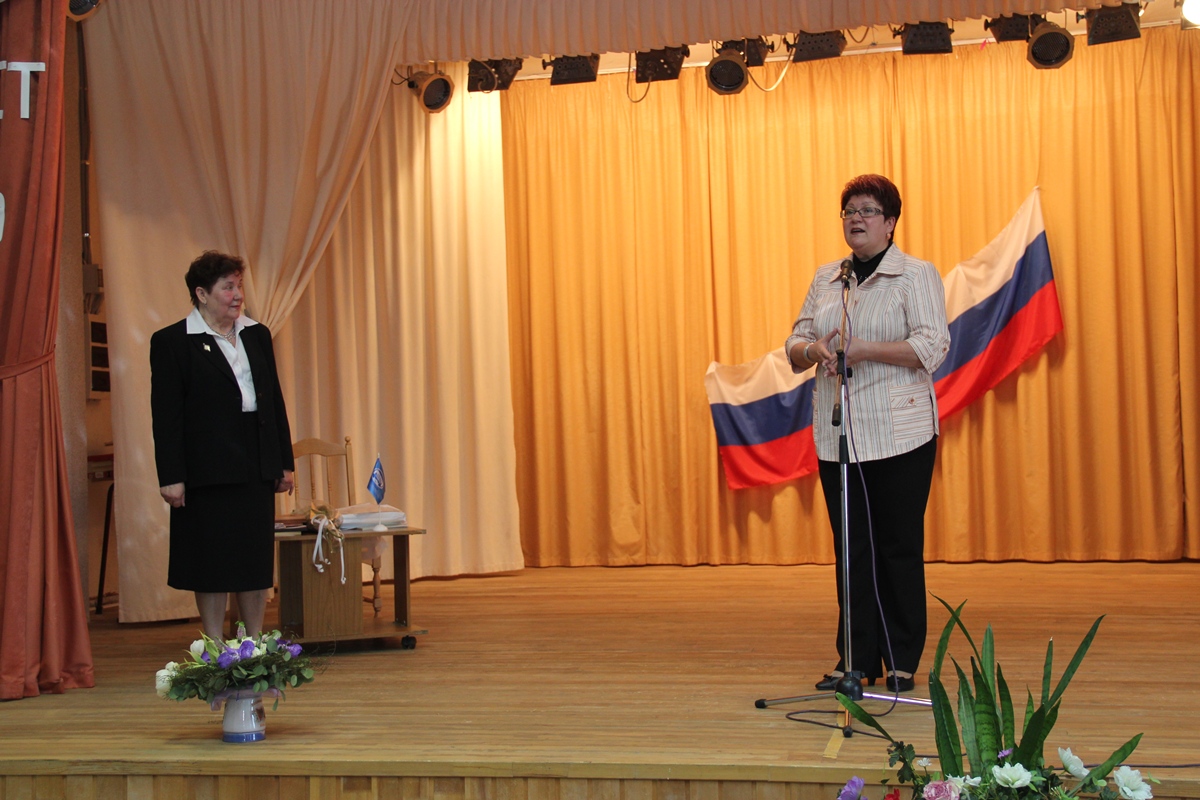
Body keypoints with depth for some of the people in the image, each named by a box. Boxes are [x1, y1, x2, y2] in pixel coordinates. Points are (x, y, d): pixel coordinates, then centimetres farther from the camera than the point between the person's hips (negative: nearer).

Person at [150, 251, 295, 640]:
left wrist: (285, 461, 10)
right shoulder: (171, 342, -4)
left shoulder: (257, 335, 12)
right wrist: (170, 476, -13)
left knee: (258, 562, 8)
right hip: (208, 471, -5)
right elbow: (166, 415, -8)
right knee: (212, 564, 2)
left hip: (258, 467, 5)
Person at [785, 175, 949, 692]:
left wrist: (863, 349, -18)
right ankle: (856, 659, 12)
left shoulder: (917, 275, -1)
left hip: (899, 435, -4)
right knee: (851, 548, 5)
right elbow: (794, 347, 15)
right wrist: (814, 349, -8)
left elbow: (932, 347, -11)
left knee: (900, 547, 0)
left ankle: (903, 662, 9)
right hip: (836, 436, 5)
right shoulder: (825, 280, 16)